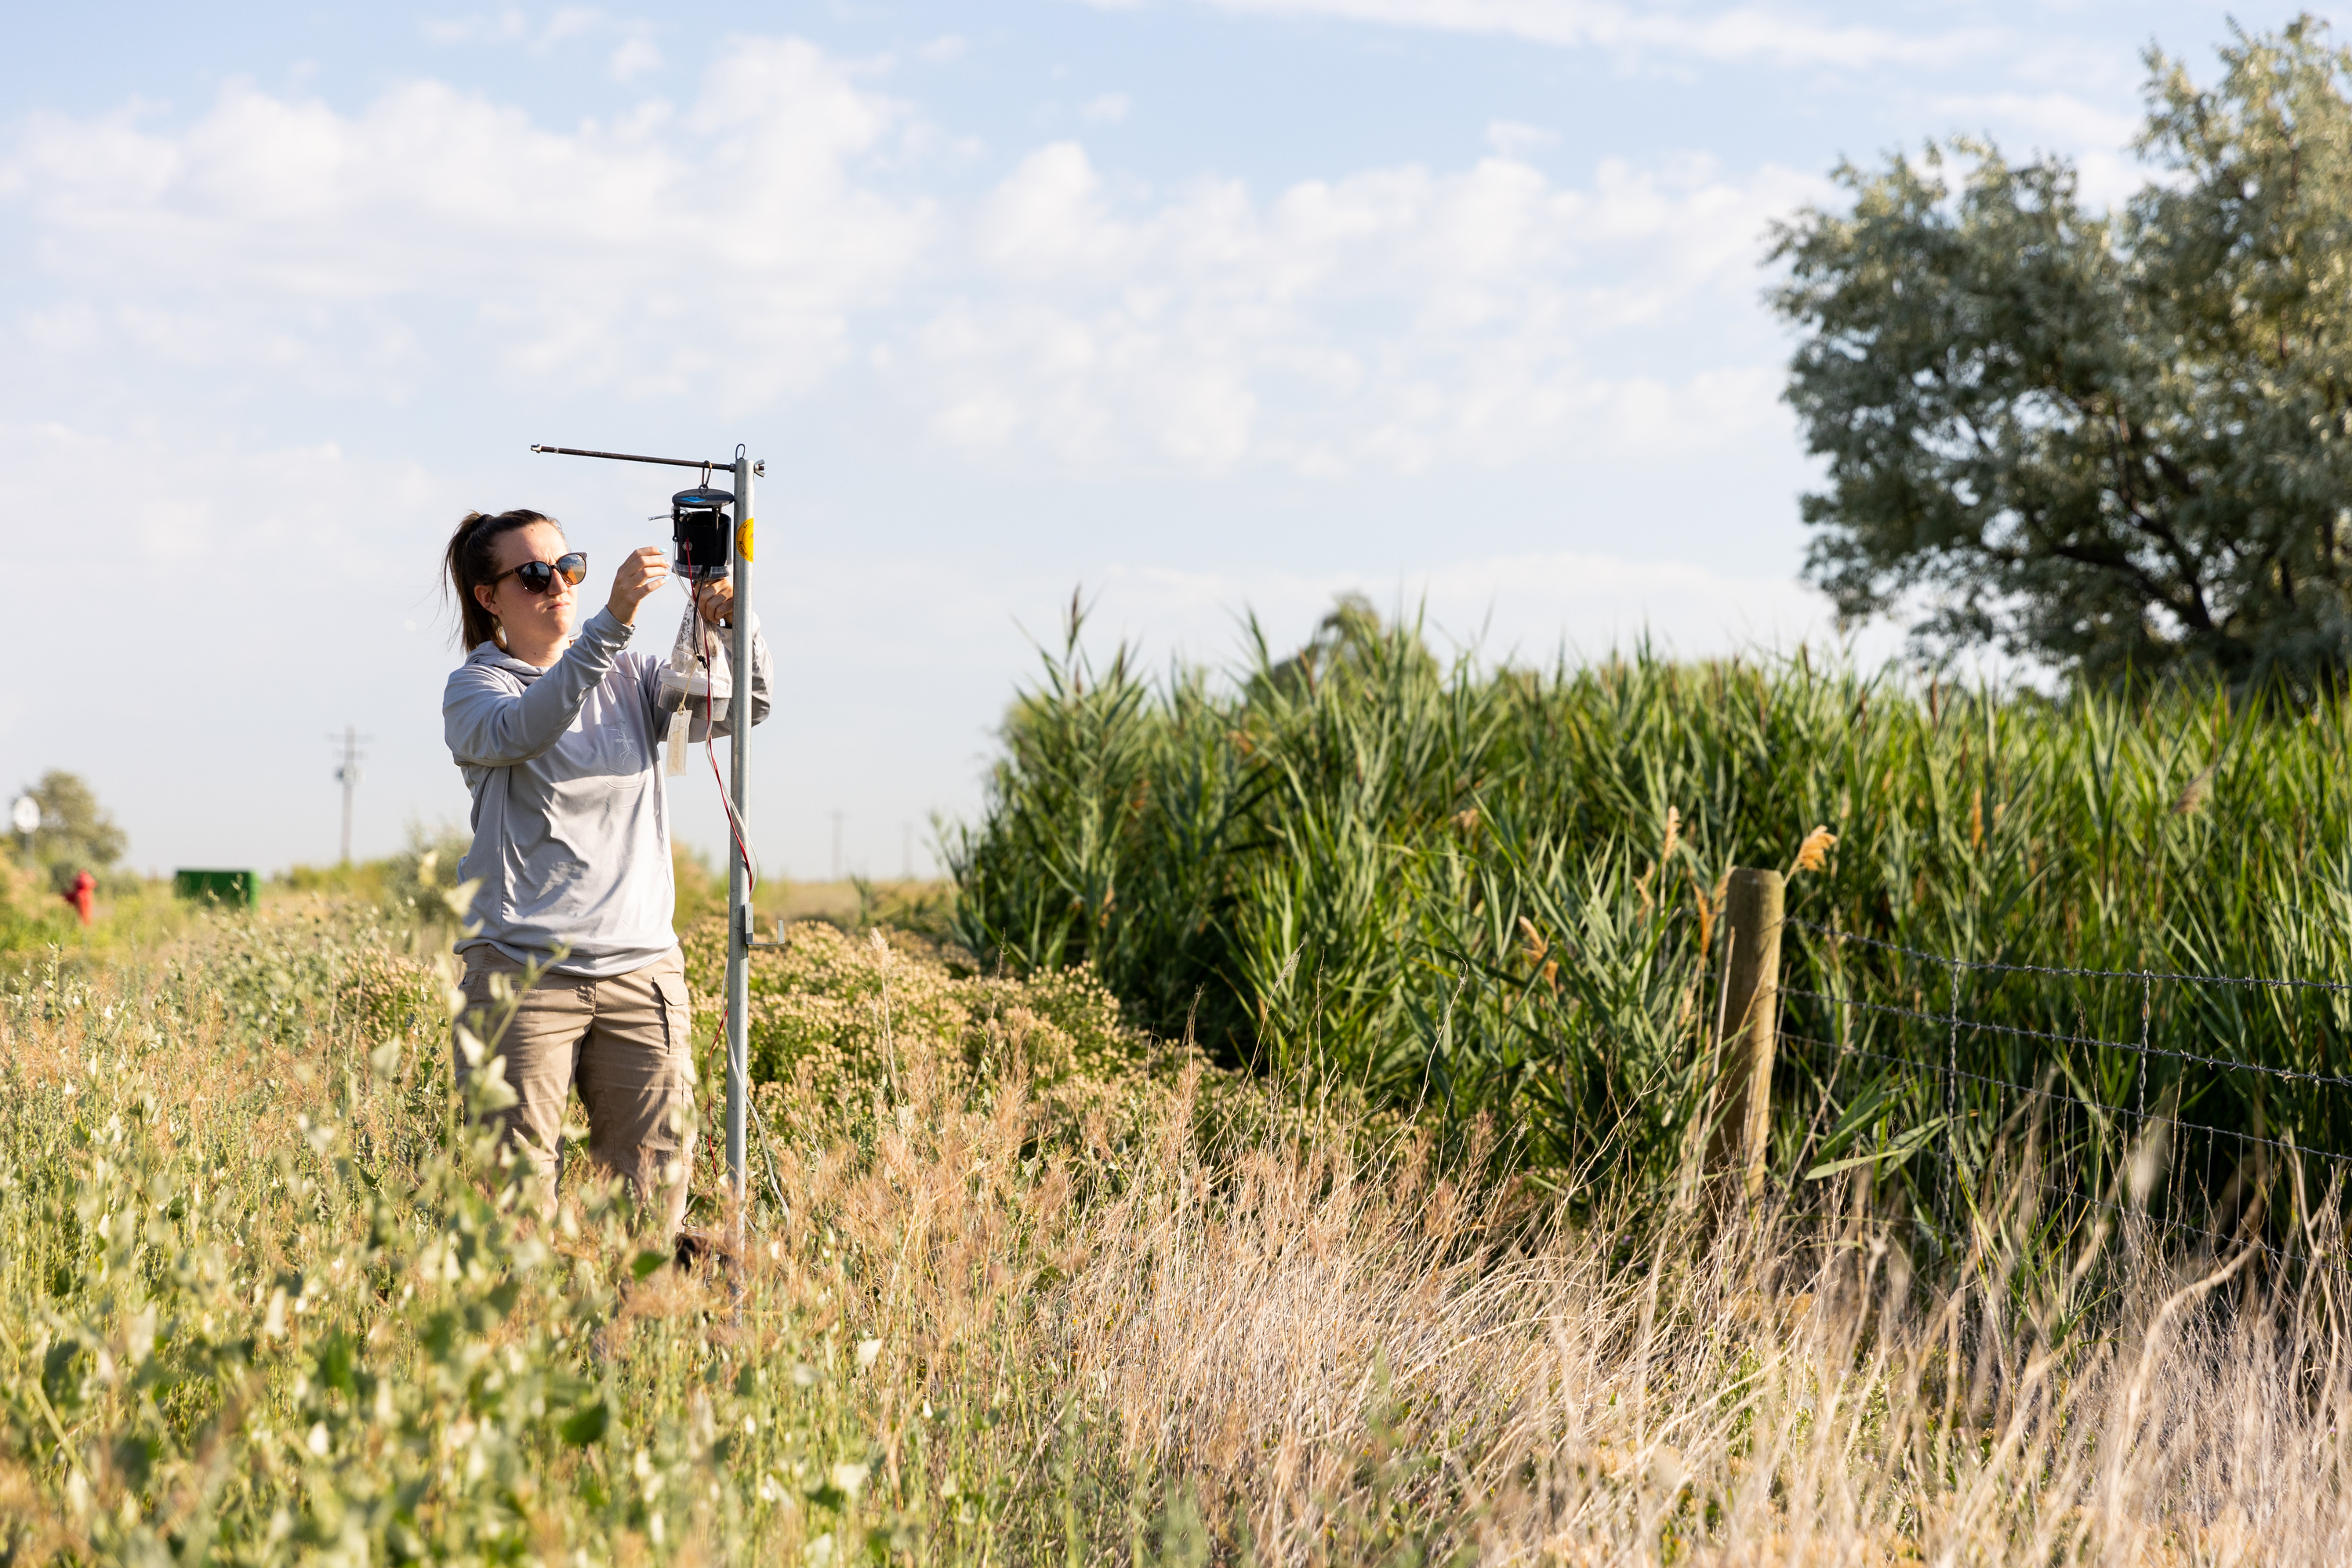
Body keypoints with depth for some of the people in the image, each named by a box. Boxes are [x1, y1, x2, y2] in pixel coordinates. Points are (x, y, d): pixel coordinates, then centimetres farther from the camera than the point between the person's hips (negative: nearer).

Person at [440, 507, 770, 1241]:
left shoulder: (630, 679, 16)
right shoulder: (475, 688, 3)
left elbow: (740, 708, 4)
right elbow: (523, 729, -21)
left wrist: (734, 627, -16)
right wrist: (612, 622, -33)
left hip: (642, 969, 4)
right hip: (523, 970, -4)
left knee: (655, 1194, 1)